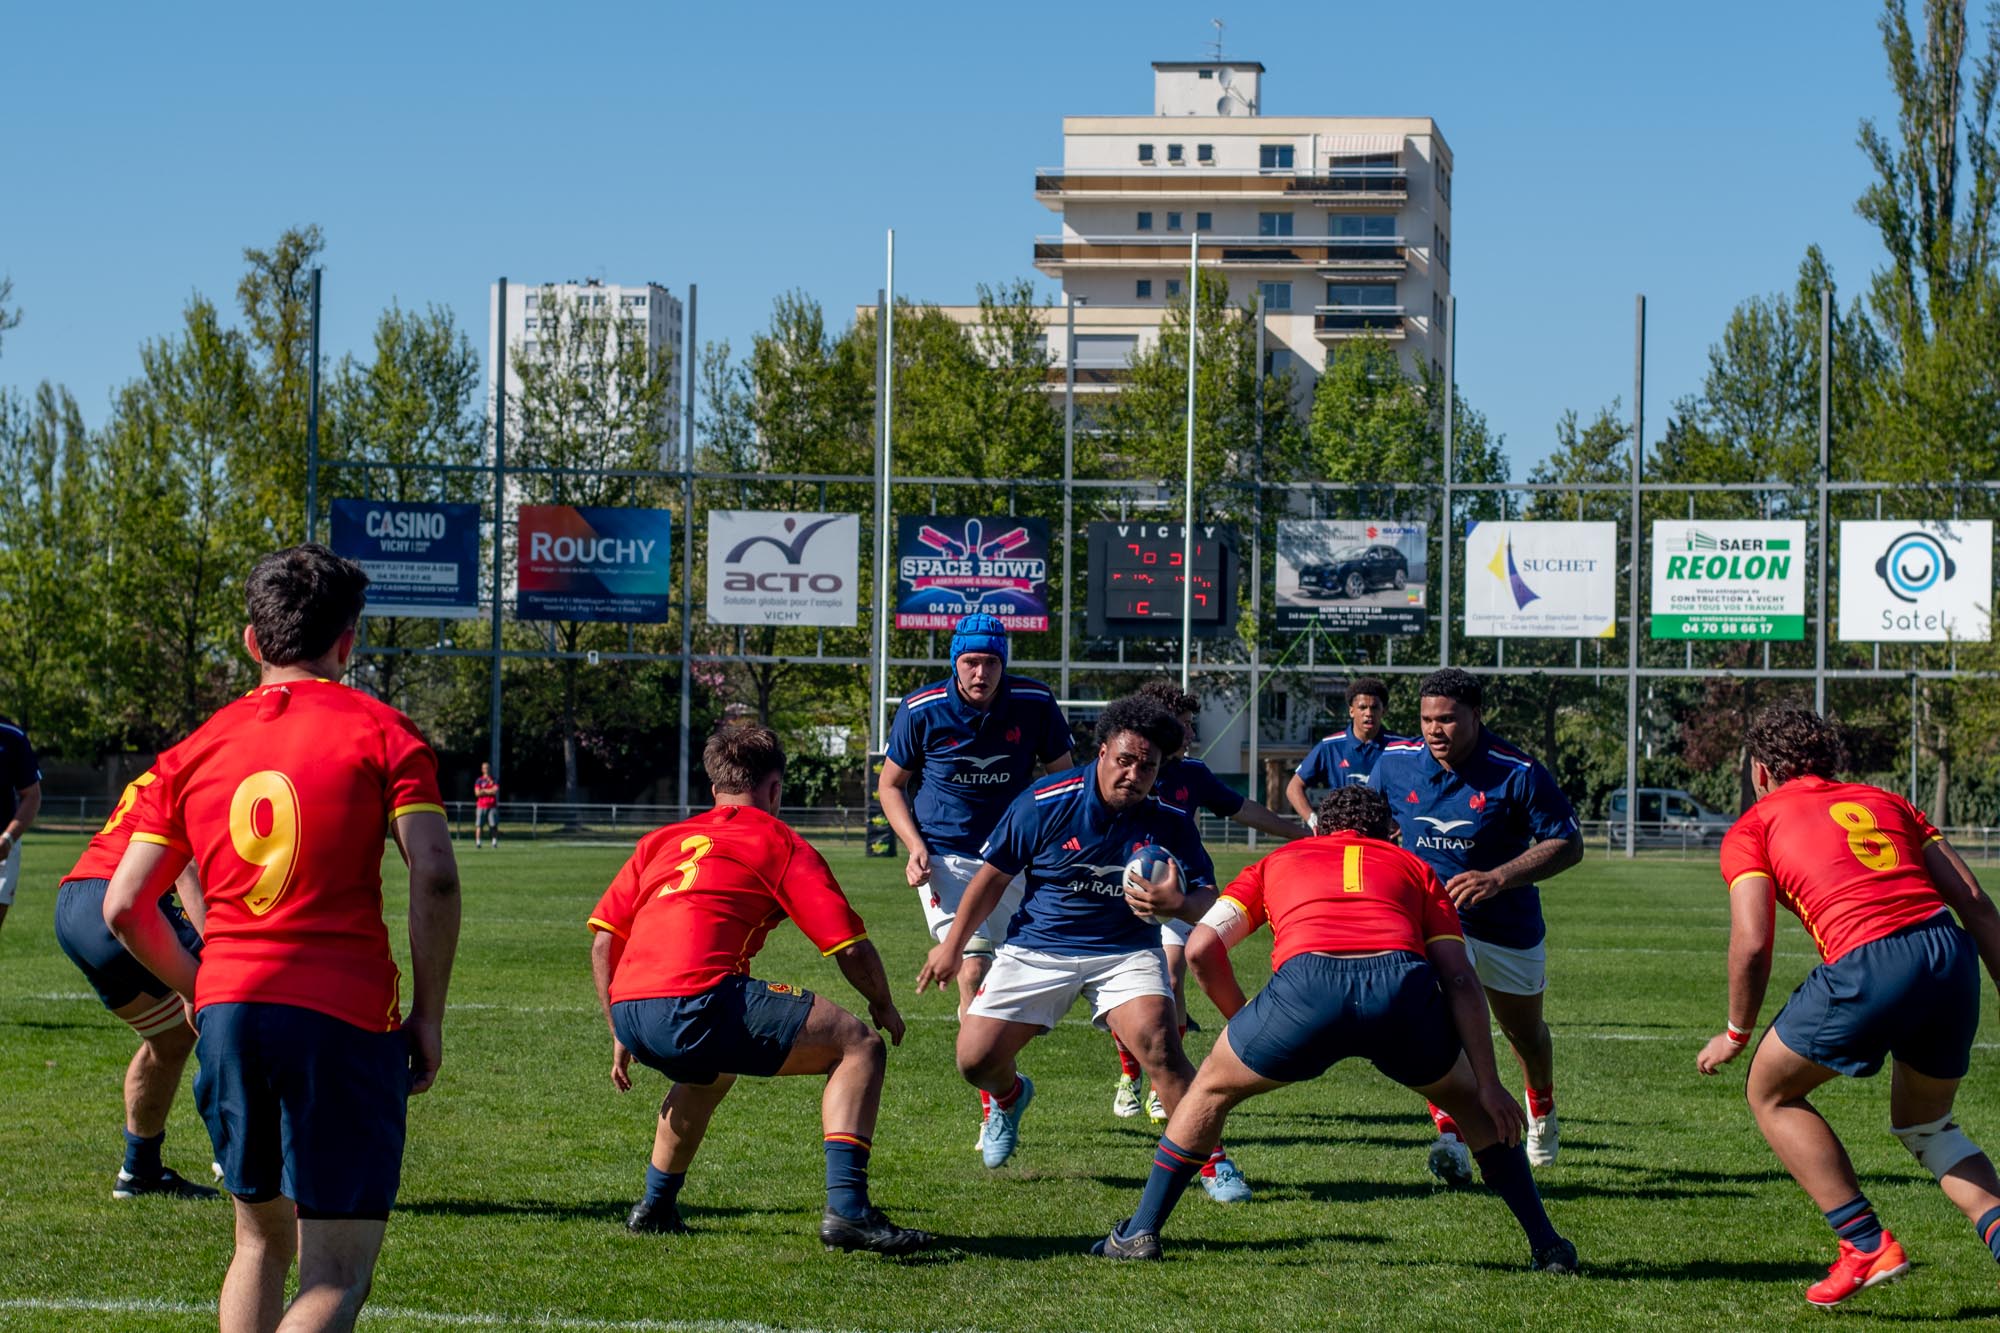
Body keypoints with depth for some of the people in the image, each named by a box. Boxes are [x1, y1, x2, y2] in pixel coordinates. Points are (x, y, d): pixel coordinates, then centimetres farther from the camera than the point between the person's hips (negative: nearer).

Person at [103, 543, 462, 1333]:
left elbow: (124, 907, 8)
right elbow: (434, 876, -11)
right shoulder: (382, 733, 1)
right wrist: (429, 1015, -2)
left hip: (228, 1010, 4)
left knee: (262, 1239, 23)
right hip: (345, 1017, -4)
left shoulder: (197, 750, 12)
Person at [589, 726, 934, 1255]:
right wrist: (884, 1007, 22)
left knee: (712, 1068, 40)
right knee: (857, 1045, 1)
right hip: (697, 1002, -7)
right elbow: (850, 947, 4)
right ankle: (846, 1209, -14)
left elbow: (603, 939, 20)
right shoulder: (778, 841, 10)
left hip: (630, 1010, 7)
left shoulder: (662, 840, 26)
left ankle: (655, 1207, 44)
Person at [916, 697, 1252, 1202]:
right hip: (1037, 947, 1)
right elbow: (994, 875, -1)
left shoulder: (1169, 820, -9)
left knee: (1158, 1044, -26)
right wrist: (953, 944, 4)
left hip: (1126, 951, 0)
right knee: (976, 1059, -7)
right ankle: (1010, 1096, 33)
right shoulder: (1045, 803, -13)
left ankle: (1212, 1161, -11)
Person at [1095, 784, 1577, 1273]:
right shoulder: (1413, 869, 32)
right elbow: (1460, 981, 20)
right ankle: (1547, 1247, 26)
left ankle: (1140, 1233, 27)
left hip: (1306, 984, -1)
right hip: (1402, 986, 1)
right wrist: (1488, 1083, 18)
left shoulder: (1277, 862, 34)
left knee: (1211, 1090, 27)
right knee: (1471, 1101, 29)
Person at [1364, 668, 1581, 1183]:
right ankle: (1450, 1136, -29)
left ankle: (1542, 1105, 52)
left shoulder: (1518, 774, -20)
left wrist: (1499, 878, -27)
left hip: (1509, 924, 0)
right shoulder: (1395, 762, -9)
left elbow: (1568, 843, -16)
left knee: (1525, 1032, 19)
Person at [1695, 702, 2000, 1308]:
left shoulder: (1753, 826, 14)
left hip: (1868, 964, -5)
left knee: (1772, 1093, 20)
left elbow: (1752, 944, 2)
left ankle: (1867, 1244, 9)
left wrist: (1737, 1035, 16)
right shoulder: (1885, 802, 27)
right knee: (1923, 1122, 28)